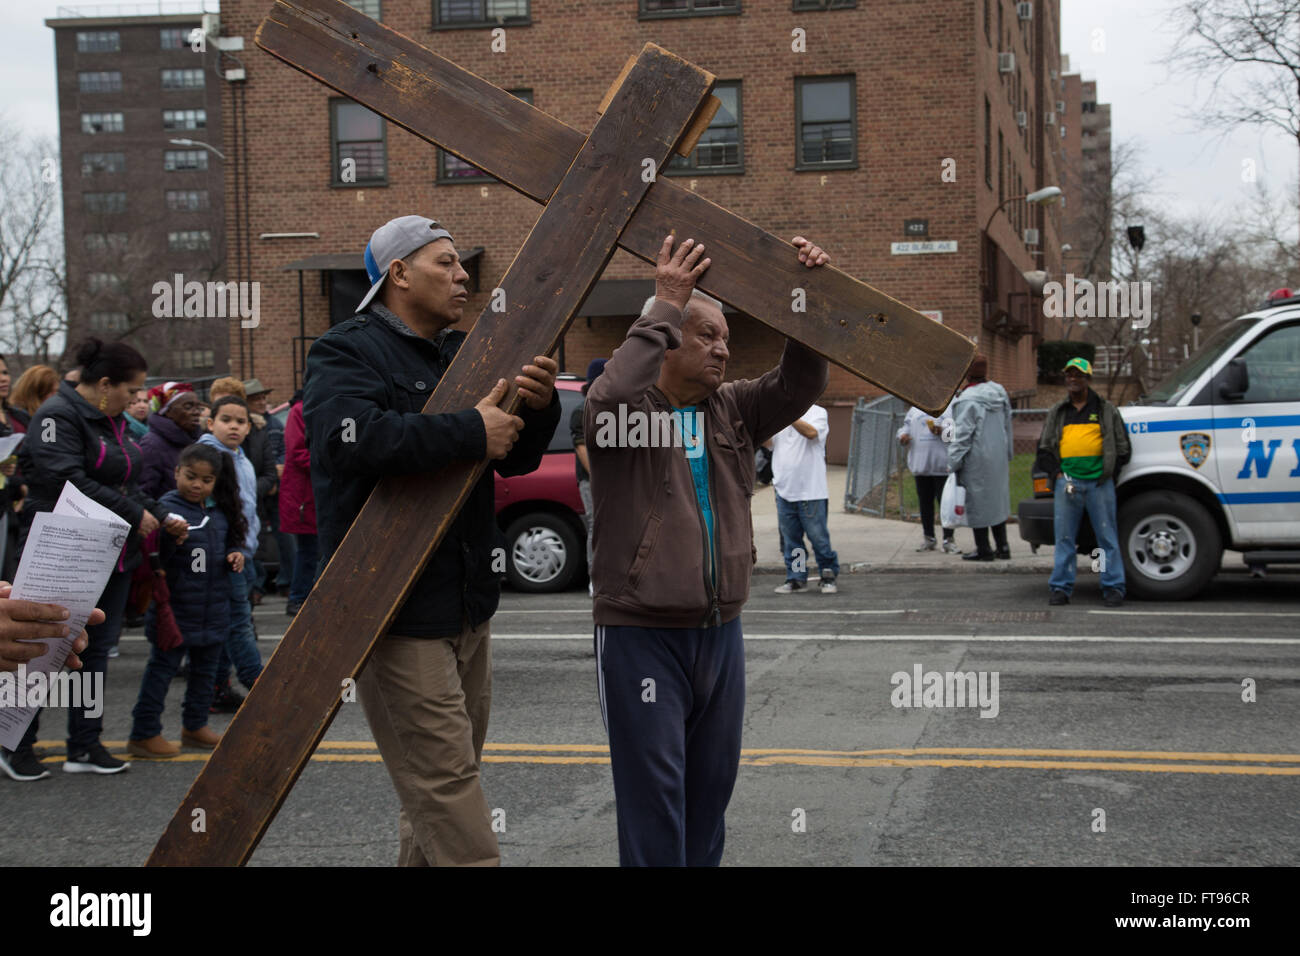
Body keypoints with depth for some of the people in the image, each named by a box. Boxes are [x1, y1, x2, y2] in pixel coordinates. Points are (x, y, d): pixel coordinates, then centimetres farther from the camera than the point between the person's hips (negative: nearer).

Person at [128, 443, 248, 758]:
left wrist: (235, 555, 2)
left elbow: (227, 542, 22)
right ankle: (144, 733, 7)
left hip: (213, 610, 7)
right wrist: (155, 570, -39)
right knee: (162, 667, 0)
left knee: (205, 667, 17)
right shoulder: (167, 509, -14)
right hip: (176, 607, -7)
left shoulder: (219, 512, 8)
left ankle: (195, 725, 31)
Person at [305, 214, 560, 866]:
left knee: (445, 783, 16)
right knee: (447, 786, -11)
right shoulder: (347, 353, -8)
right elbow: (353, 437, -28)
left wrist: (538, 406, -7)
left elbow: (516, 457, 16)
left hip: (466, 606, 9)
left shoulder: (461, 354, 17)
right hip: (396, 611, -9)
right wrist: (471, 430, -25)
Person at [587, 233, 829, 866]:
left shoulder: (732, 410, 11)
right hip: (643, 634, -6)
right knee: (653, 792, -4)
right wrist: (666, 305, -25)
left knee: (712, 785, 15)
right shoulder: (625, 409, -7)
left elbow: (799, 385, 4)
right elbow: (612, 399, -30)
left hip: (721, 632, 6)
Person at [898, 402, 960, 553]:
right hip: (921, 463, 4)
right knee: (925, 502, 7)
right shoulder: (915, 409, 19)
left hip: (942, 464, -4)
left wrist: (943, 431, -22)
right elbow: (906, 428, 21)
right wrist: (903, 436, -2)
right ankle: (929, 538, 17)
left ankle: (948, 540, -2)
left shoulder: (951, 406, 6)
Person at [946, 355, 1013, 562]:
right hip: (998, 457, 8)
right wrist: (1008, 452, 23)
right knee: (997, 498, 15)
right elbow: (1007, 426, 14)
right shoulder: (1000, 393, 7)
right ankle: (1002, 547, 18)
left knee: (977, 500, 1)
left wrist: (954, 461, -9)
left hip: (977, 459, -8)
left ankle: (983, 548, 7)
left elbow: (962, 434, -17)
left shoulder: (967, 400, -19)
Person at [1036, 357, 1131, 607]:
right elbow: (1044, 447, 18)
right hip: (1067, 481, 2)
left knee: (1108, 536, -1)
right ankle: (1060, 587, 7)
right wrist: (1056, 472, 5)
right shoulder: (1056, 413, 16)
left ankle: (1113, 587, 4)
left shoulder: (1106, 410, 10)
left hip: (1099, 482, -2)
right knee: (1064, 537, 2)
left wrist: (1109, 472, 2)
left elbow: (1123, 448, 12)